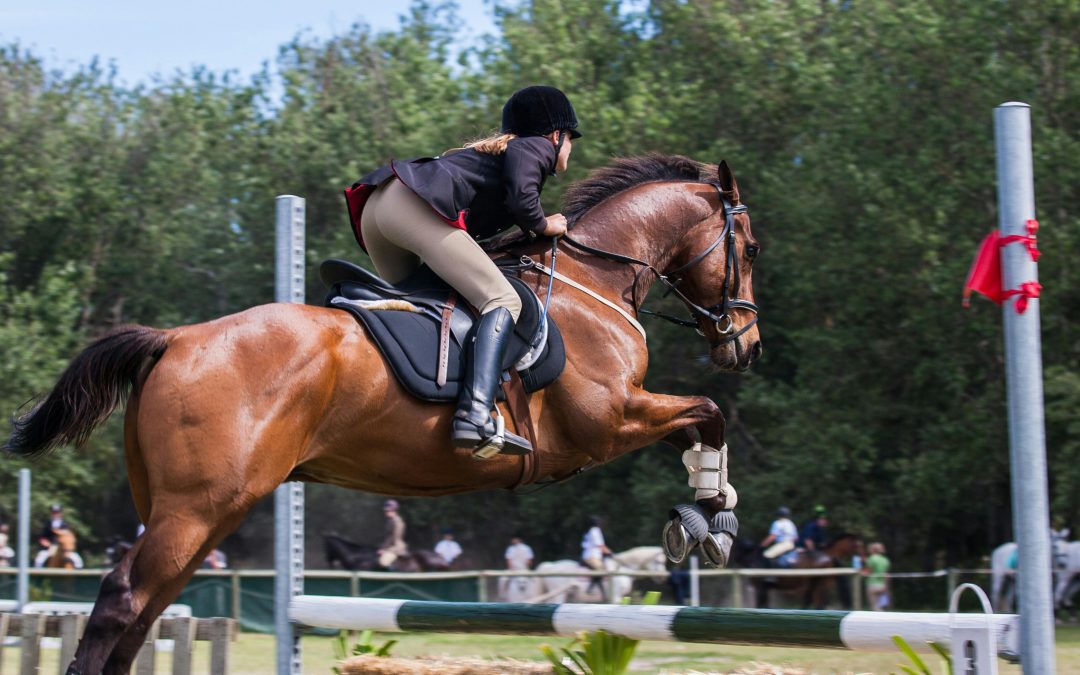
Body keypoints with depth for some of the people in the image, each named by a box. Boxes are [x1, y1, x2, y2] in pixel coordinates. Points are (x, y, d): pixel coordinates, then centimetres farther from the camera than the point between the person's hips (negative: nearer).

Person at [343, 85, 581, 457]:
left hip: (376, 203, 9)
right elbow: (520, 199, -7)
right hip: (416, 206, -9)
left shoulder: (497, 148, 37)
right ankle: (475, 416, -31)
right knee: (502, 301, -12)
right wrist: (544, 226, 11)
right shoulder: (537, 147, 12)